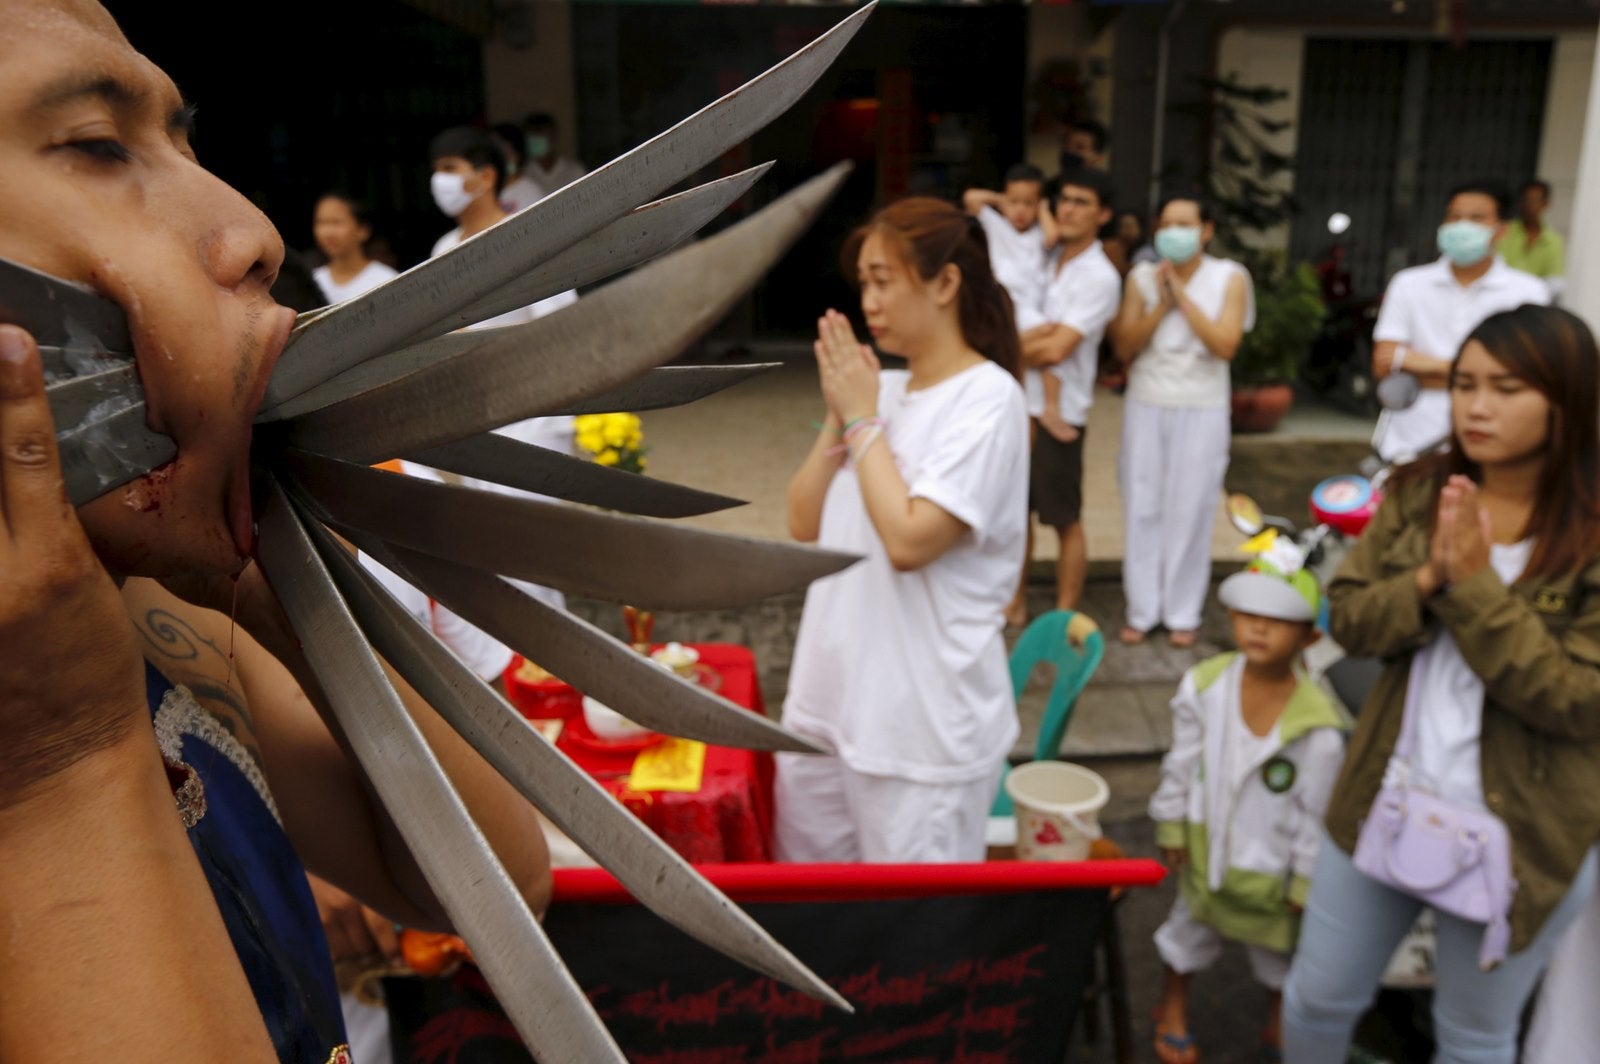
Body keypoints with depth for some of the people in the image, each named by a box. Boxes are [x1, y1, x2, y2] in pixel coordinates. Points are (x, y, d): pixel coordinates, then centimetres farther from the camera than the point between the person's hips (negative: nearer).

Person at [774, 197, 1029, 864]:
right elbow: (804, 526, 6)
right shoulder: (882, 389, 8)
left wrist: (863, 418, -13)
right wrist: (839, 416, -5)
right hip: (826, 703, 7)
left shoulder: (987, 399, -13)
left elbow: (909, 540, -24)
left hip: (922, 729, -7)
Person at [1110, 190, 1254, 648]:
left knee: (1190, 511, 0)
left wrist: (1182, 295, -12)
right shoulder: (1141, 277, 3)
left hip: (1201, 410, -2)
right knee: (1142, 509, 4)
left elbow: (1226, 345, -13)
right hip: (1146, 406, 2)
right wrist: (1160, 304, -12)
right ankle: (1142, 610, 15)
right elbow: (1124, 349, -1)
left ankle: (1183, 613, 14)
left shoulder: (1230, 278, -2)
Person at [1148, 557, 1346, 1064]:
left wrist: (1306, 882, -8)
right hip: (1207, 844, 2)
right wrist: (1171, 826, 2)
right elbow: (1181, 762, -5)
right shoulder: (1204, 684, -19)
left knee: (1278, 947, 22)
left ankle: (1281, 1021, 53)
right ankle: (1173, 1008, 51)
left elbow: (1314, 811, -16)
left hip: (1271, 862, -2)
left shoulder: (1317, 726, -28)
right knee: (1191, 926, 24)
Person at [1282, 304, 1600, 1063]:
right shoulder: (1417, 493, -3)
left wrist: (1477, 589, -25)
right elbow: (1347, 618, -4)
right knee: (1318, 999, 18)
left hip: (1519, 835, -3)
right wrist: (1429, 581, -22)